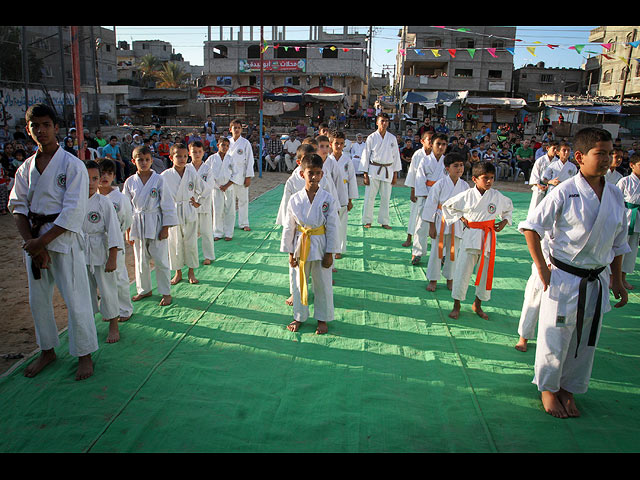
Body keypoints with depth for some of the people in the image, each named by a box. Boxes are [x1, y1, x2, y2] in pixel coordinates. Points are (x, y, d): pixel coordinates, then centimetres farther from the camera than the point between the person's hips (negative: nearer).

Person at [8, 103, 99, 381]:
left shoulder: (73, 165, -8)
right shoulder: (26, 168, 9)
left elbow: (73, 212, -14)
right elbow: (18, 207, 5)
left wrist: (42, 241, -15)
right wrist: (30, 241, -10)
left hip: (63, 238, -6)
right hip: (33, 239, 6)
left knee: (75, 299, -3)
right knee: (38, 298, 15)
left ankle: (85, 355, 14)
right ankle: (47, 351, 33)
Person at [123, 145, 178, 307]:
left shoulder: (159, 179, -7)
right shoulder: (130, 182, 2)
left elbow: (166, 204, -5)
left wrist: (165, 227, -7)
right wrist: (128, 230, 6)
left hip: (156, 224, -3)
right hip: (137, 225, 3)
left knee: (160, 260, 1)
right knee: (140, 260, 14)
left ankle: (166, 292, 14)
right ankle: (144, 289, 32)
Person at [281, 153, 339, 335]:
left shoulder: (328, 199, -10)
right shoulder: (295, 199, -6)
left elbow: (333, 228, -6)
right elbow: (288, 228, 0)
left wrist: (329, 253, -6)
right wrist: (290, 253, 1)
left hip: (321, 246, -1)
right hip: (300, 247, 2)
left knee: (323, 285, 10)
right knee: (299, 284, 14)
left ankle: (323, 319, 29)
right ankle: (299, 317, 34)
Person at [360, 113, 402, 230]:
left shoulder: (392, 138, 4)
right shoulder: (371, 138, -3)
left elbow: (396, 156, 9)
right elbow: (366, 156, -1)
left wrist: (395, 174, 7)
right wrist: (365, 175, -5)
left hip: (388, 171, 2)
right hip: (373, 170, -2)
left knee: (386, 198, 6)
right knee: (369, 197, -2)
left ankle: (384, 221, 18)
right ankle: (367, 221, 12)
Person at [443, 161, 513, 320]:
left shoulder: (497, 196, -1)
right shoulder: (467, 195, -7)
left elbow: (508, 208, 20)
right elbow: (447, 206, 6)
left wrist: (504, 221, 5)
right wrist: (461, 218, -1)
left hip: (489, 238, 3)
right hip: (471, 237, -2)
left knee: (486, 273, 10)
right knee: (462, 272, 0)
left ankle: (477, 305, 30)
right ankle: (456, 306, 18)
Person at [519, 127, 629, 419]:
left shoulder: (615, 196, 3)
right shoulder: (565, 193, -14)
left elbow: (619, 243, 13)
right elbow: (531, 226, -11)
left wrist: (617, 280, 14)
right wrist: (541, 267, -12)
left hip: (597, 281, 6)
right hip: (565, 277, -5)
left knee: (585, 341, 15)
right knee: (555, 338, 6)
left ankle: (568, 389, 36)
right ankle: (548, 388, 29)